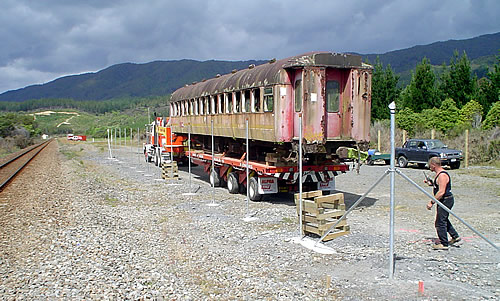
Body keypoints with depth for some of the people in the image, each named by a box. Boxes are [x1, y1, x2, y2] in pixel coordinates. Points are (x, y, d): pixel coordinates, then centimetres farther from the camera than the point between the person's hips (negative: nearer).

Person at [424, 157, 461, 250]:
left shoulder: (442, 175, -22)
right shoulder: (439, 174, 11)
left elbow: (441, 192, -27)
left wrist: (432, 202, -24)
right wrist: (431, 183, 13)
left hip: (446, 200, -11)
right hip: (444, 201, 11)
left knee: (440, 222, -6)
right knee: (444, 220, 24)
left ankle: (444, 244, 2)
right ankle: (455, 236, 36)